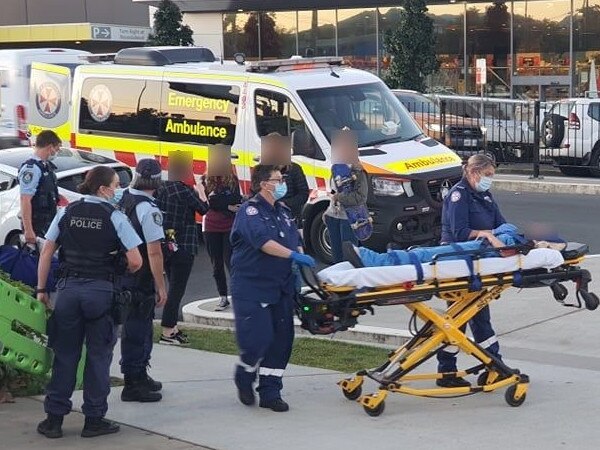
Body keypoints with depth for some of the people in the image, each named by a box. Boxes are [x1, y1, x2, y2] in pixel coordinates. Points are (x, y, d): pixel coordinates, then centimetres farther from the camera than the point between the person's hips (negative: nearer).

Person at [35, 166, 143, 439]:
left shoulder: (66, 213, 5)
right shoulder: (114, 217, -5)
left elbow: (46, 252, 4)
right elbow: (135, 261, -8)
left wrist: (41, 289, 10)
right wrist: (120, 273, 13)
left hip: (68, 289, 3)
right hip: (100, 291, -3)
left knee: (64, 355, 9)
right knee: (98, 356, 7)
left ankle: (54, 418, 12)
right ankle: (94, 420, 11)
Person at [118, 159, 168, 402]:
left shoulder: (122, 200, 4)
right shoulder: (148, 209, -20)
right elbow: (154, 252, -21)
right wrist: (161, 286, -16)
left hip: (121, 273, 8)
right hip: (140, 280, -8)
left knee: (140, 327, 20)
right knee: (136, 329, 0)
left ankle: (140, 375, 33)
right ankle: (132, 384, 7)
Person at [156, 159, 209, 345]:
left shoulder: (162, 189, 4)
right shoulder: (186, 191, -17)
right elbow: (204, 208, -4)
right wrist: (201, 191, 16)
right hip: (183, 245, -8)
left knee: (173, 287, 18)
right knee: (177, 289, -3)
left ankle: (172, 328, 23)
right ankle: (167, 333, -2)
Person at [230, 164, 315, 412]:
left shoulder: (283, 211, 14)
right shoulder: (250, 210, -11)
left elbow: (296, 240, 20)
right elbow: (262, 241, -25)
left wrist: (301, 265, 2)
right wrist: (293, 256, -30)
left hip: (281, 287, 8)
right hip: (252, 287, -8)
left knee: (281, 340, 4)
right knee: (257, 339, -12)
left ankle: (270, 392, 13)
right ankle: (244, 377, 18)